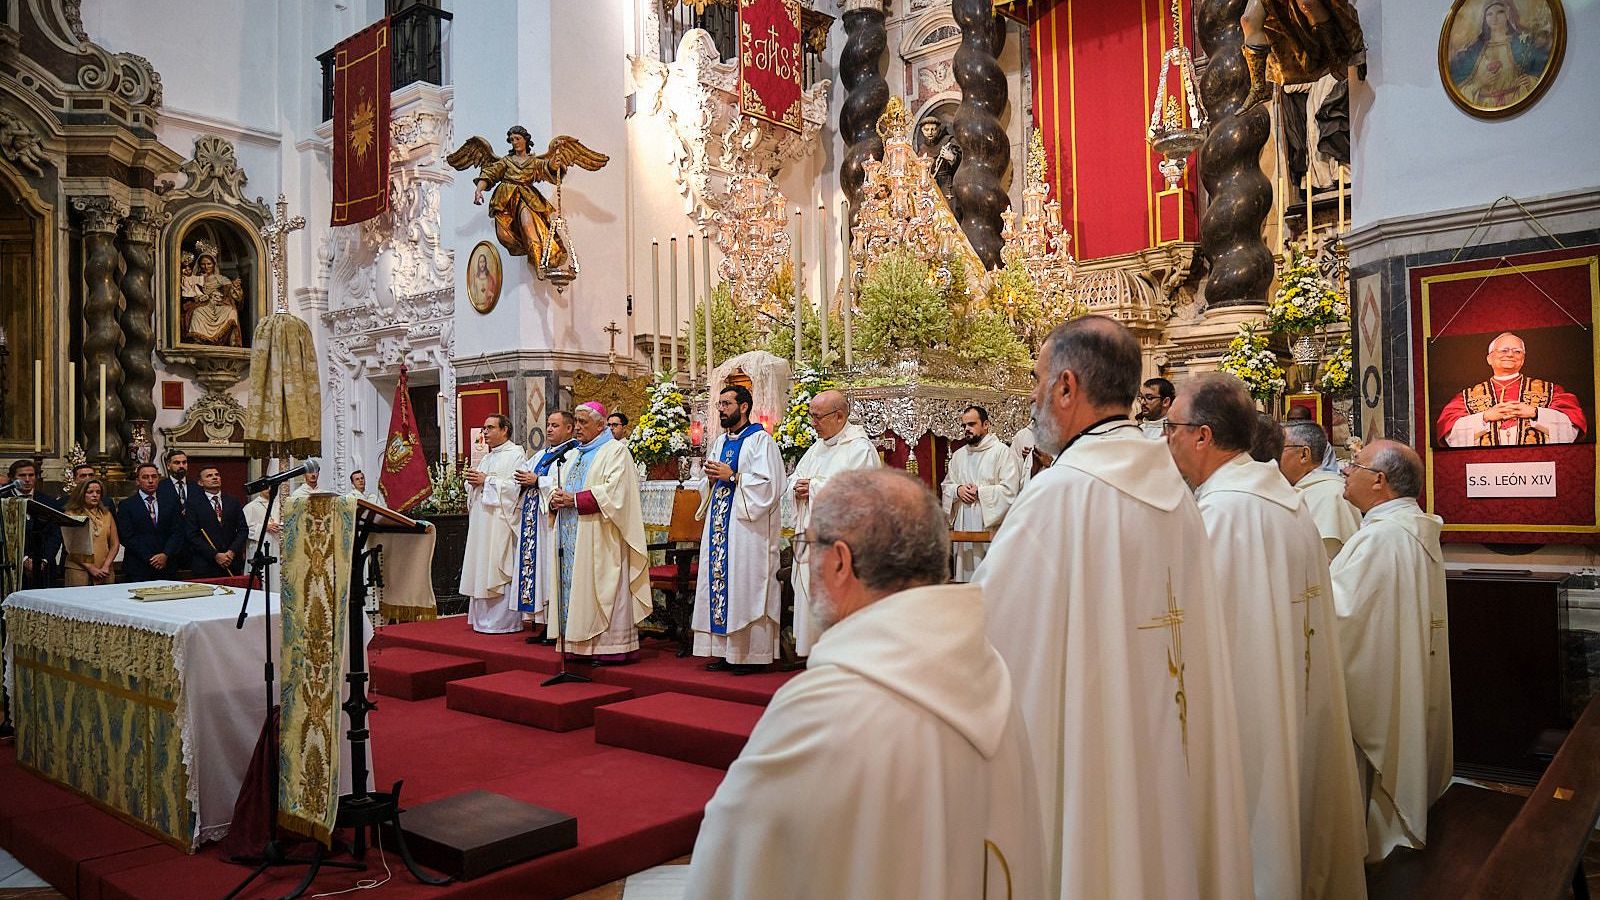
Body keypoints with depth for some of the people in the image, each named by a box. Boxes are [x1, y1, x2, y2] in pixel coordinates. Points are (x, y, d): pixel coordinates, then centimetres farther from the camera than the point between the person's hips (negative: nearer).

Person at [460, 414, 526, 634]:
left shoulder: (515, 454, -5)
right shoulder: (486, 458, 22)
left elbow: (515, 486, -17)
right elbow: (475, 489, 25)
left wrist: (486, 480, -14)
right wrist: (472, 480, 3)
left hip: (501, 522, -9)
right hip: (481, 521, 9)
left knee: (498, 570, -9)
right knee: (482, 569, 7)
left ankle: (503, 620, -5)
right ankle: (483, 618, 12)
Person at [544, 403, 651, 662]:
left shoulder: (615, 451, -4)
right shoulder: (575, 454, 21)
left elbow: (614, 492, -17)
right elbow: (562, 487, 21)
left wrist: (574, 499, -17)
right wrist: (556, 499, -3)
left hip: (600, 536, -8)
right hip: (572, 536, 8)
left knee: (602, 586, -8)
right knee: (576, 587, 5)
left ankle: (611, 645, -4)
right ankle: (583, 643, 10)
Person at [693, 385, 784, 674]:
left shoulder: (761, 440, -6)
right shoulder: (719, 442, 18)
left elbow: (769, 484, -15)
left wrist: (732, 477, -16)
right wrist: (712, 478, 2)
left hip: (748, 528, -8)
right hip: (719, 525, 8)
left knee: (745, 584, -7)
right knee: (719, 582, 6)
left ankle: (750, 654, -1)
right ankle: (726, 651, 12)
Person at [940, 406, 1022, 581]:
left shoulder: (1002, 451, -5)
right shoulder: (958, 455, 15)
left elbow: (1010, 490, -13)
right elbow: (946, 486, 18)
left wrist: (979, 491, -11)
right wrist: (957, 490, -4)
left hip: (990, 527, -6)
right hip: (963, 527, 6)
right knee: (965, 570, 8)